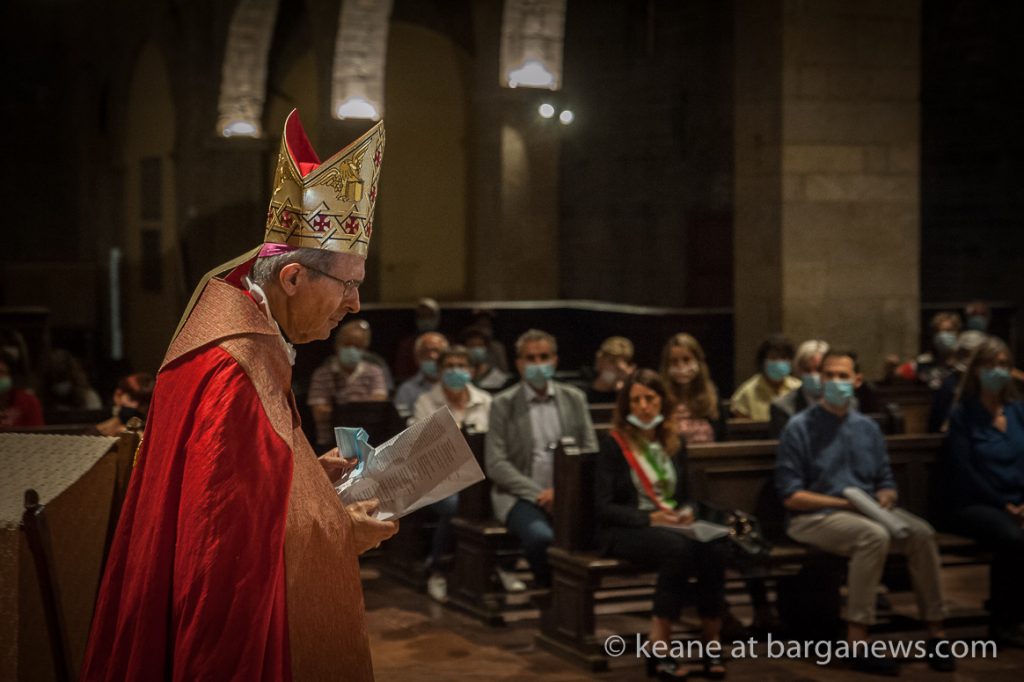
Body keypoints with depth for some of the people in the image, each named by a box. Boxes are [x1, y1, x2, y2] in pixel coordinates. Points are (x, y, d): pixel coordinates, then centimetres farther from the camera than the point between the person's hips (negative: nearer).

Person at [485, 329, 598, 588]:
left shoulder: (574, 399, 12)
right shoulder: (503, 404, 3)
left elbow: (590, 451, 9)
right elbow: (495, 464, -3)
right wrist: (538, 494, -14)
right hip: (521, 496, -2)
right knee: (541, 536, -34)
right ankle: (550, 589, -5)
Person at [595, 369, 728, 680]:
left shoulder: (675, 443, 15)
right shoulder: (613, 445, -2)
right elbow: (602, 507, -8)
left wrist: (686, 512, -1)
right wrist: (650, 518, -18)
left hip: (670, 526, 5)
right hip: (625, 530, -5)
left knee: (714, 548, -29)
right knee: (678, 548, -37)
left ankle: (712, 643, -22)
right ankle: (659, 646, -31)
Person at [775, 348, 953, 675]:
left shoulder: (868, 428, 15)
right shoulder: (800, 427, -3)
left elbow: (886, 484, 19)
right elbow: (791, 496, -9)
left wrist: (885, 497, -7)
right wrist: (846, 503, -15)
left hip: (868, 510, 6)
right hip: (814, 517, -5)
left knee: (921, 532, -21)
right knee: (874, 536, -34)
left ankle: (935, 633, -14)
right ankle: (857, 644, -33)